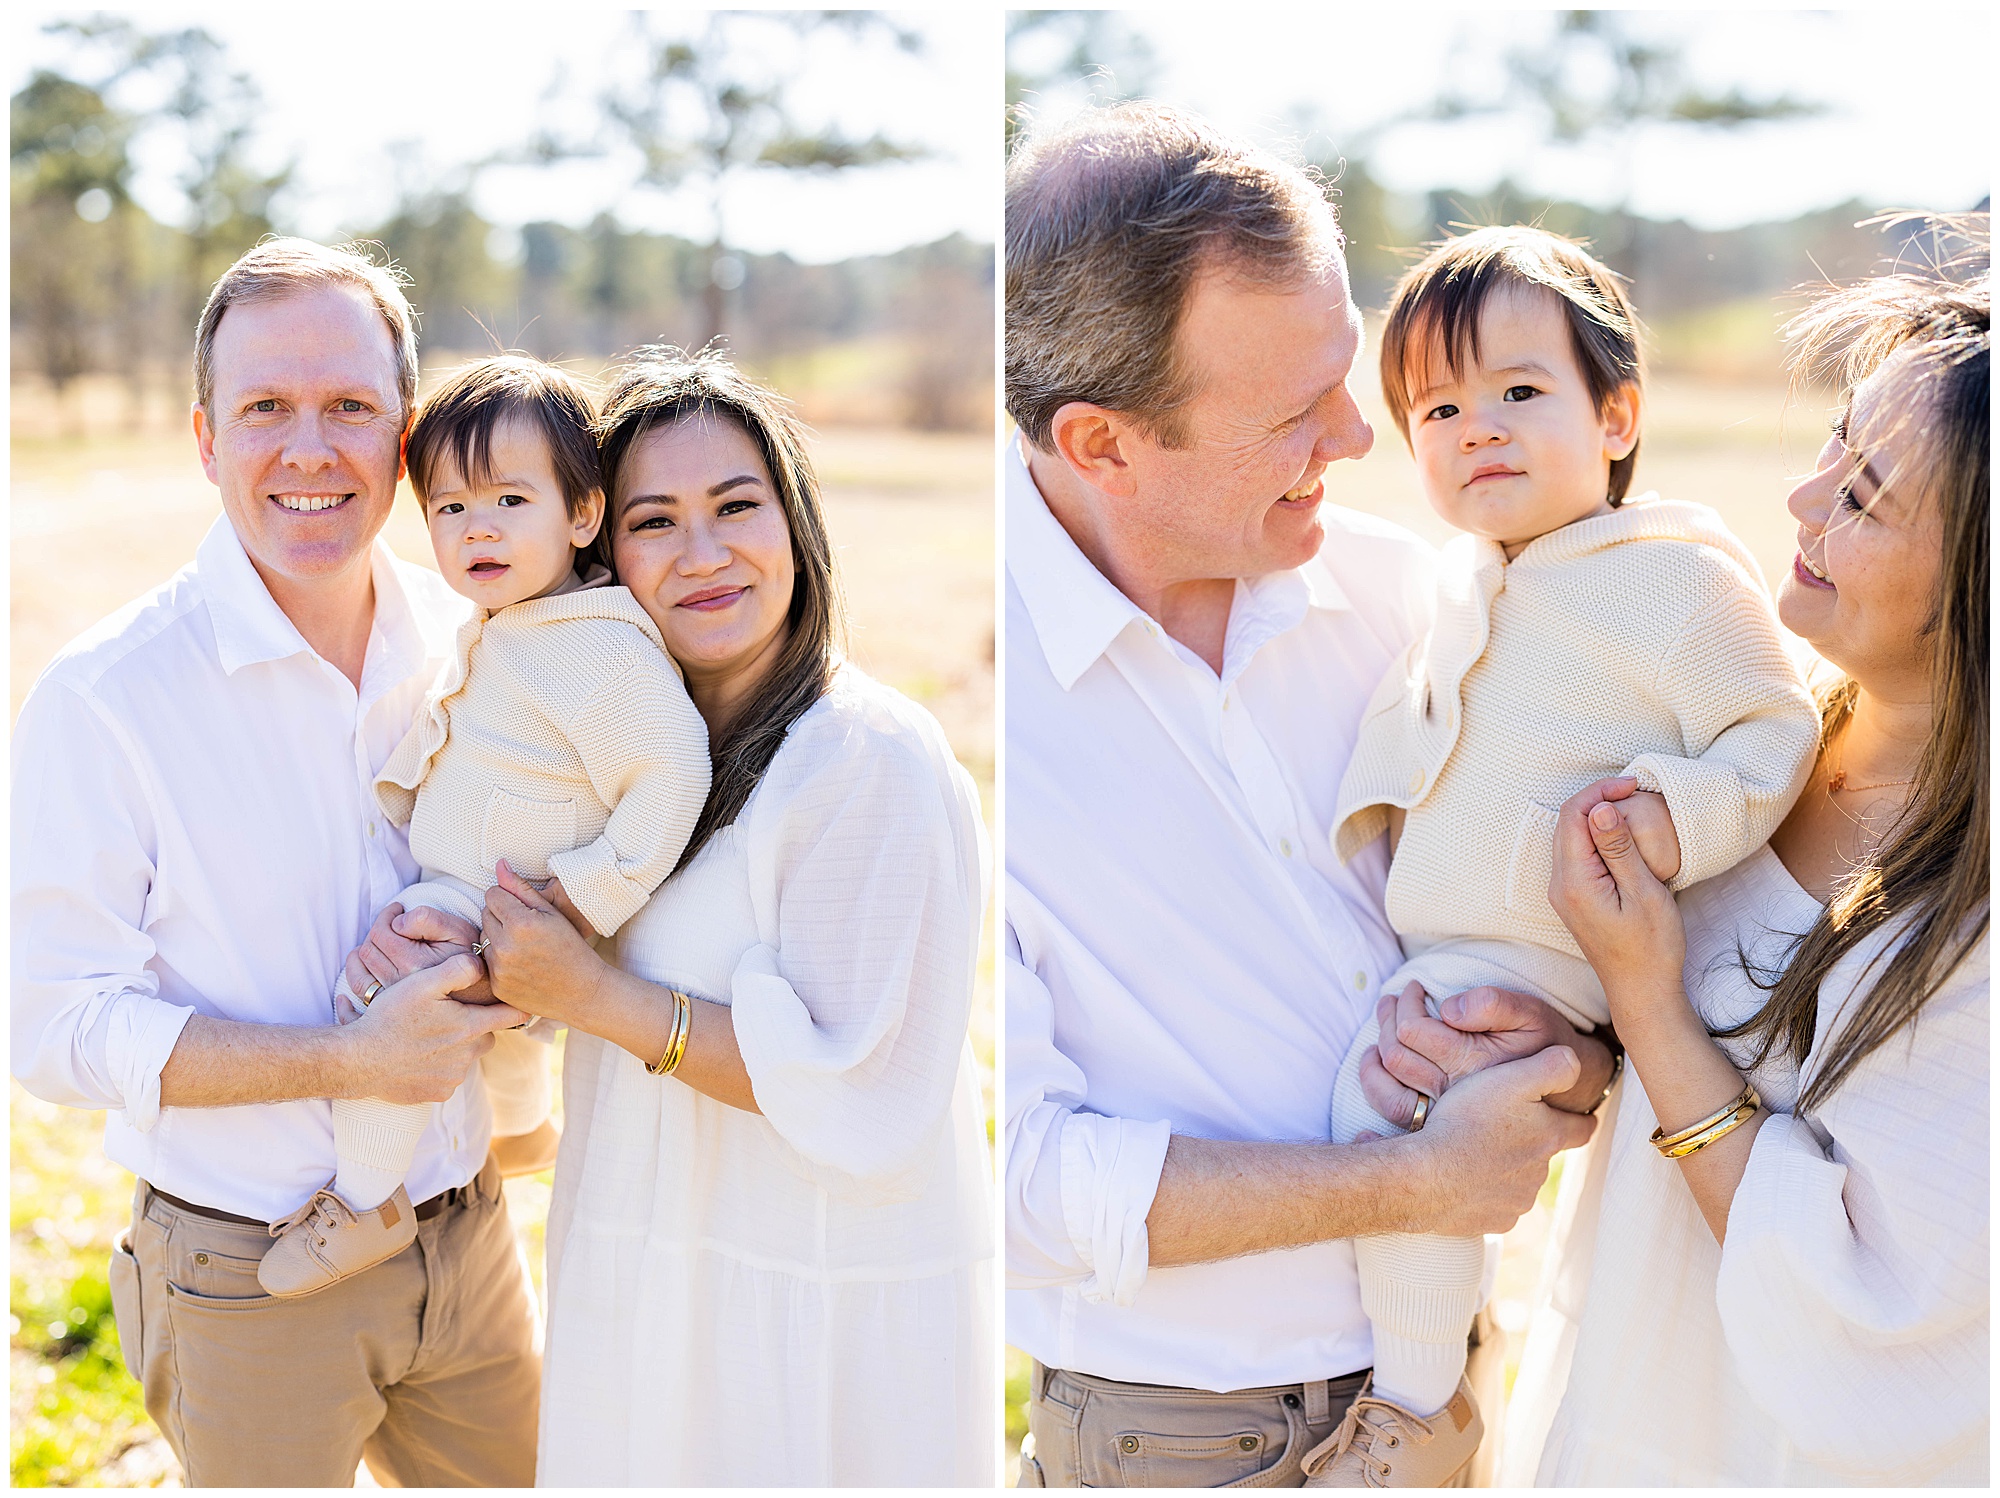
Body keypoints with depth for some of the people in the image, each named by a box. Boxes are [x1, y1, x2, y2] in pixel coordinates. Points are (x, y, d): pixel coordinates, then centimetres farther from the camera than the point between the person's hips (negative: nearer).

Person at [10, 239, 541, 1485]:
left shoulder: (469, 645, -2)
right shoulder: (105, 697, -16)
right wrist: (350, 1060, -25)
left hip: (468, 1239, 5)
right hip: (252, 1280, -4)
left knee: (523, 1469, 19)